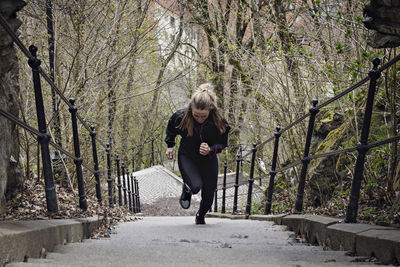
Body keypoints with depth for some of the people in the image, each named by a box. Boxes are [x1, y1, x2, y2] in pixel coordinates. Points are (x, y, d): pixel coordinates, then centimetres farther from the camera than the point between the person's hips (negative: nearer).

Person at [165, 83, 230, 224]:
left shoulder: (219, 122, -25)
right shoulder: (181, 117, -25)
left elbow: (222, 143, -9)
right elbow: (171, 129, 1)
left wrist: (210, 150, -28)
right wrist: (170, 145, 6)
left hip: (208, 160, 1)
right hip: (187, 158, -1)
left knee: (208, 195, 2)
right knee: (196, 186, -26)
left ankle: (200, 216, 37)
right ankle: (187, 190, 14)